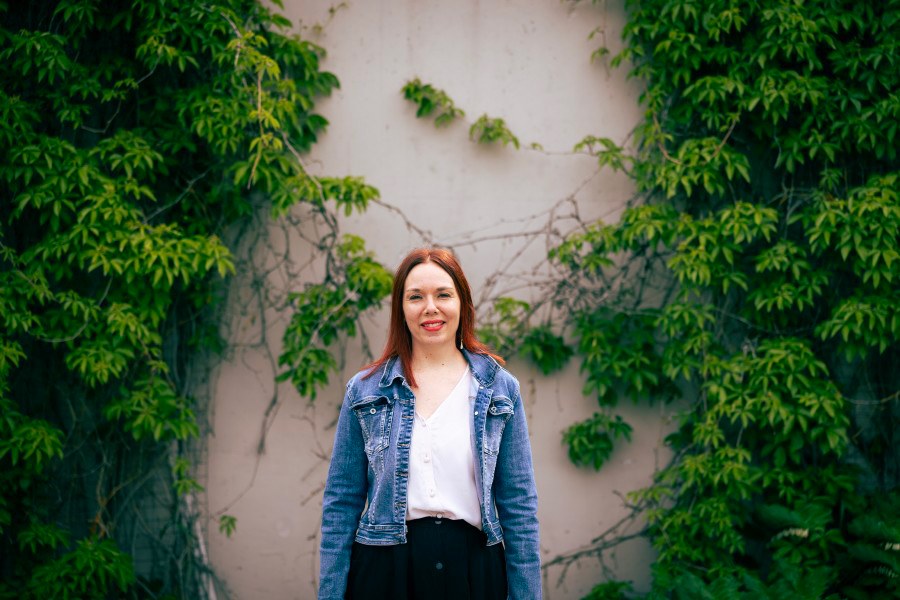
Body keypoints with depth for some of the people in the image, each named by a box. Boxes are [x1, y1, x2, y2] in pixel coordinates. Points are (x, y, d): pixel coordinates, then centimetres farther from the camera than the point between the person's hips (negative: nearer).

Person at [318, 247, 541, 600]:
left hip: (473, 567, 0)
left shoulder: (499, 388, 4)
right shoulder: (365, 390, 4)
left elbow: (519, 504, 3)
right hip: (385, 567, 0)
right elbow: (341, 502, 4)